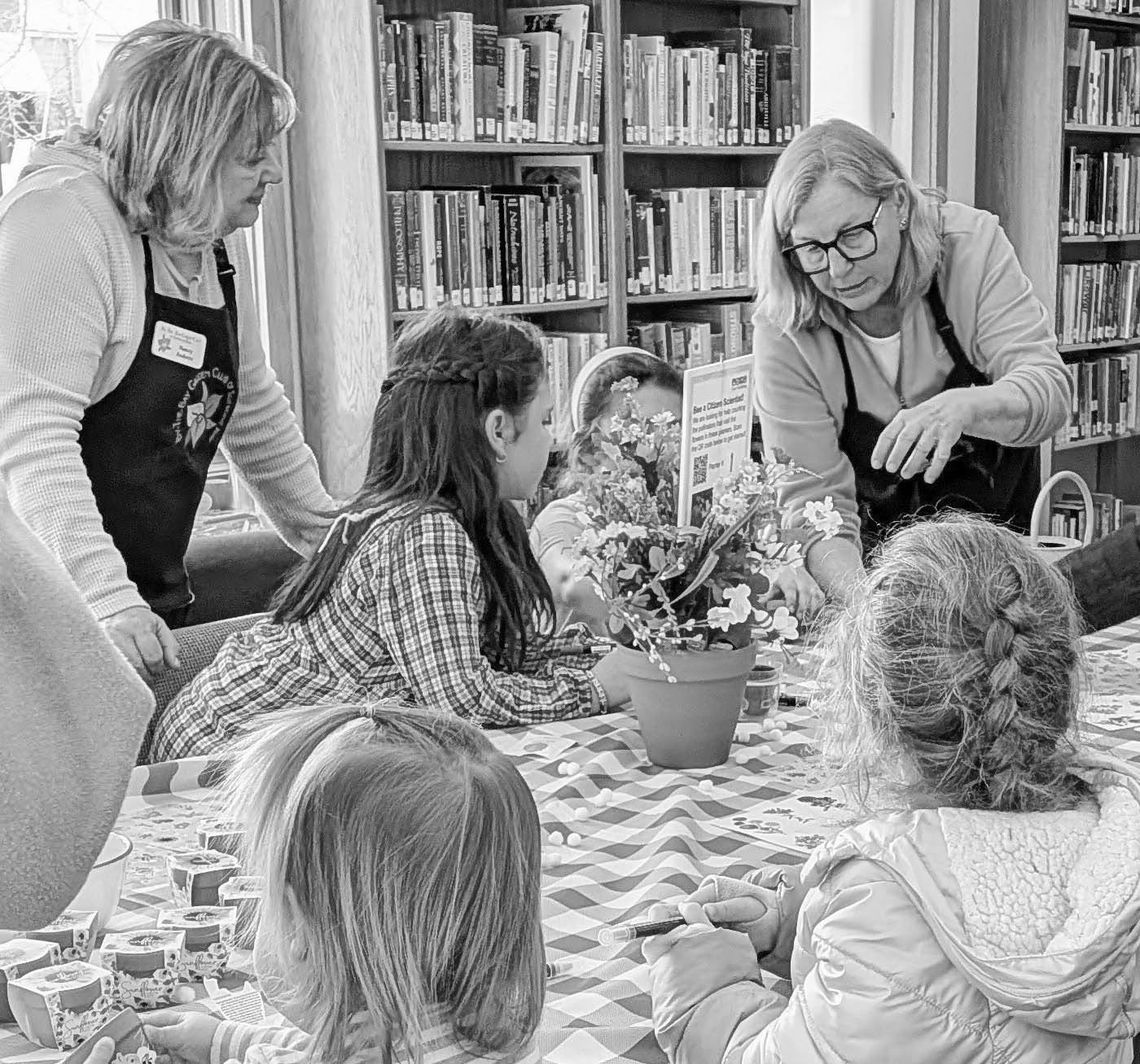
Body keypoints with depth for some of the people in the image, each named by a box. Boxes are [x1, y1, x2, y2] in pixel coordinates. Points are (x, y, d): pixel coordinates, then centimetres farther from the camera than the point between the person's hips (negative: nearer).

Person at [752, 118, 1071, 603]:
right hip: (875, 542, 0)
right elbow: (813, 501, -19)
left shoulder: (970, 243, -17)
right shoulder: (784, 331, -19)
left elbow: (1049, 389, -23)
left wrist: (965, 406, -45)